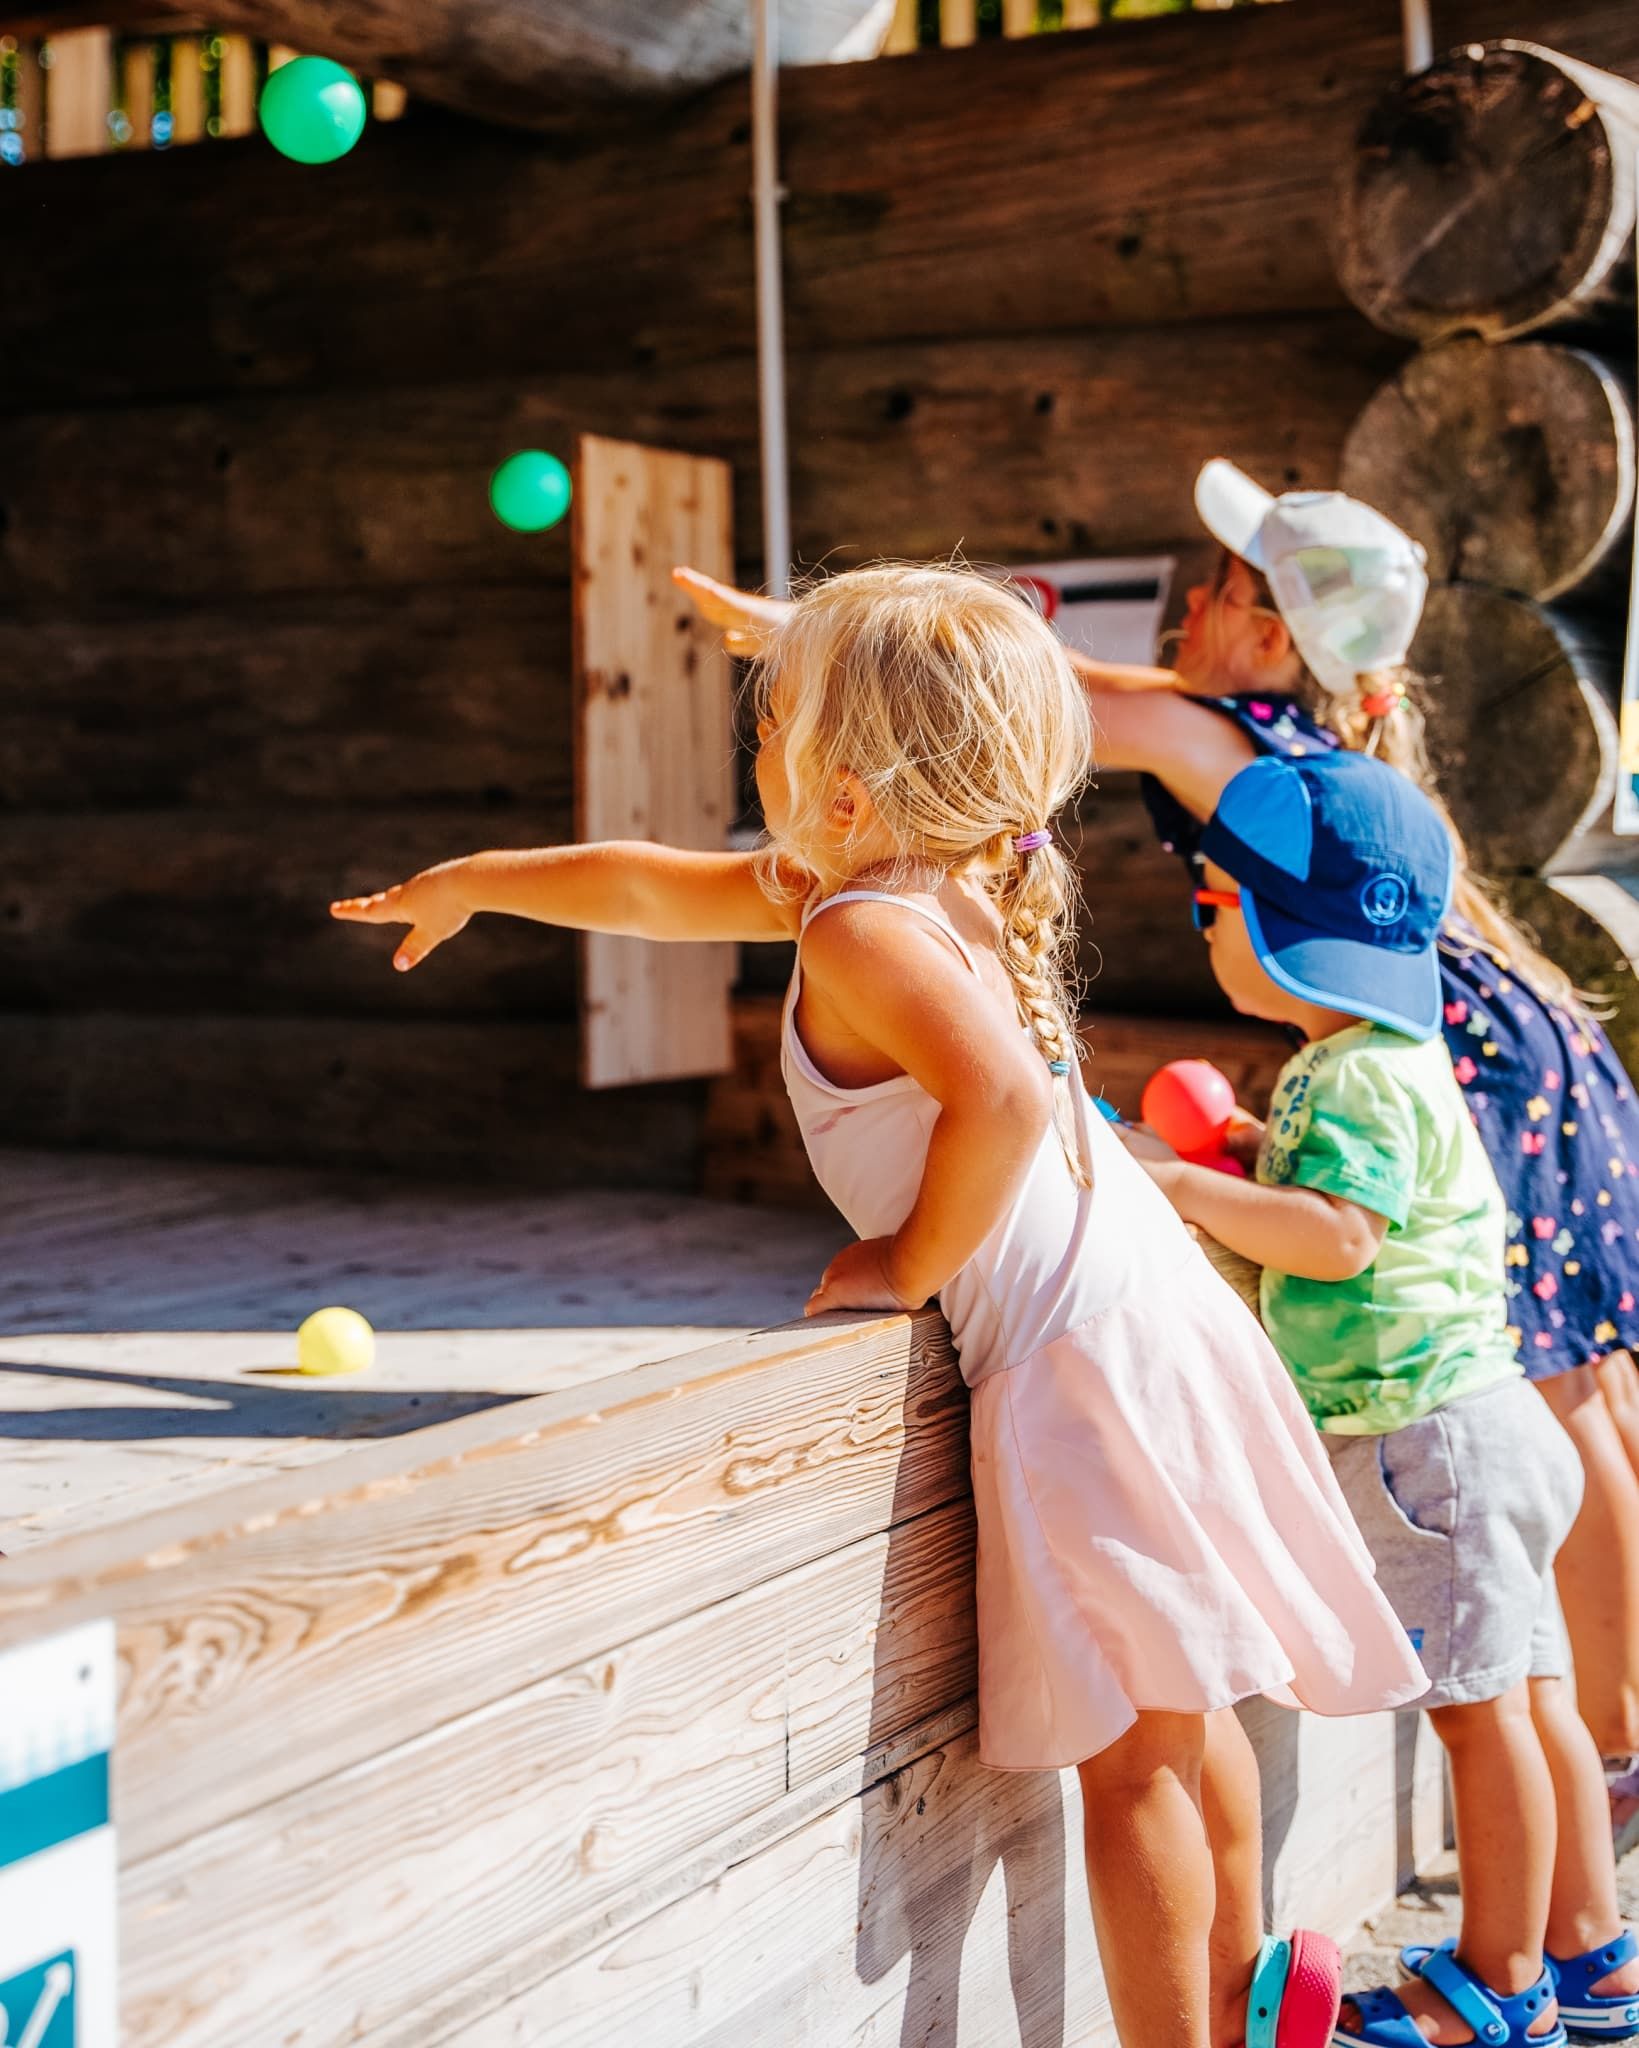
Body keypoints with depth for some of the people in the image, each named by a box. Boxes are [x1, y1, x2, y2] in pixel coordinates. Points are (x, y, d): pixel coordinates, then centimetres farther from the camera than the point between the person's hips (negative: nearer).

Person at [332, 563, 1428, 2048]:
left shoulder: (860, 930, -16)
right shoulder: (925, 881, 13)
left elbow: (1004, 1099, -35)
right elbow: (653, 888, 25)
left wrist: (912, 1263, -18)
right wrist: (470, 883, 34)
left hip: (1080, 1366, -10)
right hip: (1152, 1314, 10)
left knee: (1129, 1755, -1)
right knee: (1179, 1702, 24)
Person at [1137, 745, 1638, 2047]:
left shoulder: (1361, 1081, -18)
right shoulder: (1357, 1064, 15)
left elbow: (1338, 1234, -30)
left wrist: (1186, 1187, -28)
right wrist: (1256, 1166, 15)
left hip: (1430, 1439, -10)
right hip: (1465, 1427, 10)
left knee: (1482, 1709, 0)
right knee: (1530, 1699, 15)